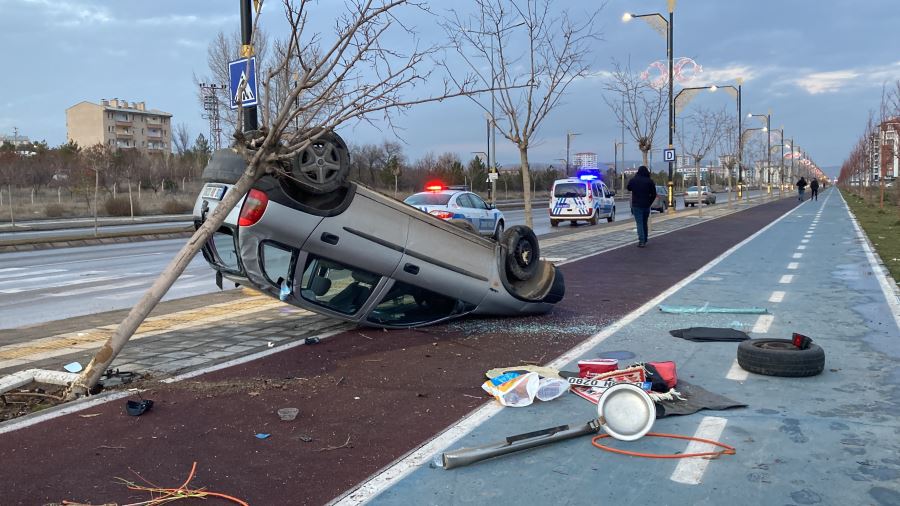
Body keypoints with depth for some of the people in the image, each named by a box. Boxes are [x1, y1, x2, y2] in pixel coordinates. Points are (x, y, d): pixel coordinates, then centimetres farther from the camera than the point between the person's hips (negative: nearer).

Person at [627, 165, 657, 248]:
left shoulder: (633, 180, -4)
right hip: (646, 206, 2)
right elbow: (654, 194, -1)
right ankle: (644, 240, 23)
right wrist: (649, 203, 10)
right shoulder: (650, 181, -3)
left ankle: (641, 240, -20)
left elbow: (629, 188, 15)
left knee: (639, 223, -6)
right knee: (644, 223, 15)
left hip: (636, 205, -2)